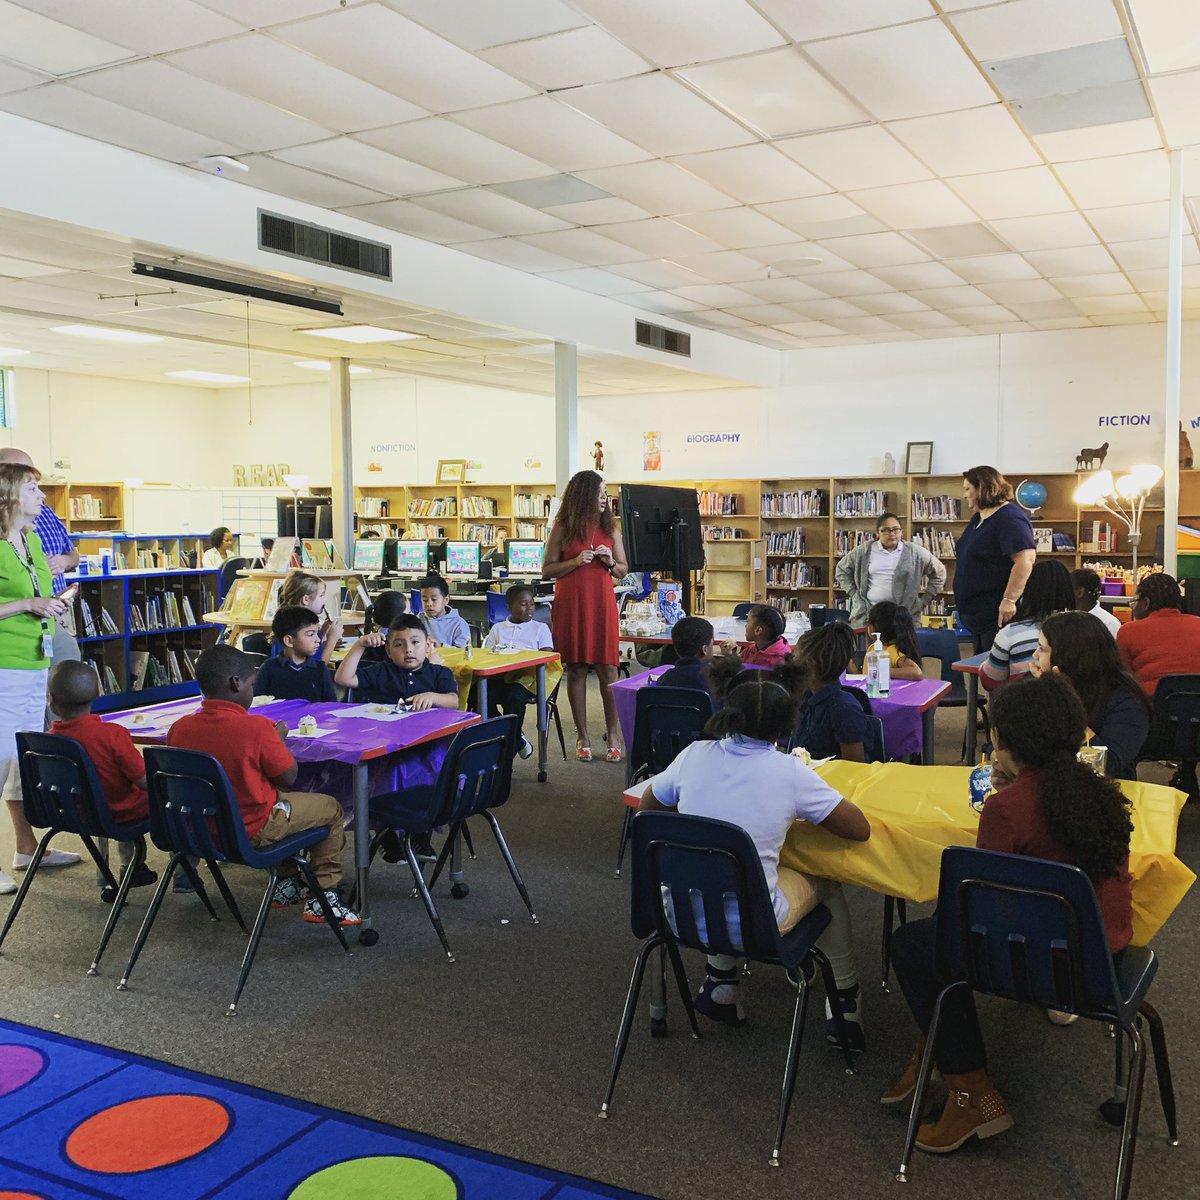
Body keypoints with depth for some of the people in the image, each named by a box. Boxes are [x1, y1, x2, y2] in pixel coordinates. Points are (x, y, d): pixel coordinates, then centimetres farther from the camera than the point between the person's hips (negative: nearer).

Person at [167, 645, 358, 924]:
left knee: (285, 798, 33)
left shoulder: (179, 728, -8)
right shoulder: (256, 727, -24)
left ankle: (287, 883, 40)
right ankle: (324, 898, 15)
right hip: (254, 830, -7)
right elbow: (288, 777, -14)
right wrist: (278, 739, 2)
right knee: (330, 808, 15)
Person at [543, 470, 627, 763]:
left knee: (607, 668, -2)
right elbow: (547, 569, 0)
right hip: (570, 605, -1)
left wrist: (610, 562, -7)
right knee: (576, 669, 3)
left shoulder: (610, 528, 9)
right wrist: (577, 561, -13)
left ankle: (613, 734, 6)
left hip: (602, 605, 1)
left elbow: (623, 571, 14)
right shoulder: (563, 528, 2)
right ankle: (582, 735, 12)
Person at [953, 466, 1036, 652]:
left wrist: (1010, 599, -31)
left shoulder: (1009, 518, -16)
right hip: (977, 614, 10)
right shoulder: (979, 517, 15)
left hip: (999, 615, -10)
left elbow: (1025, 558, -26)